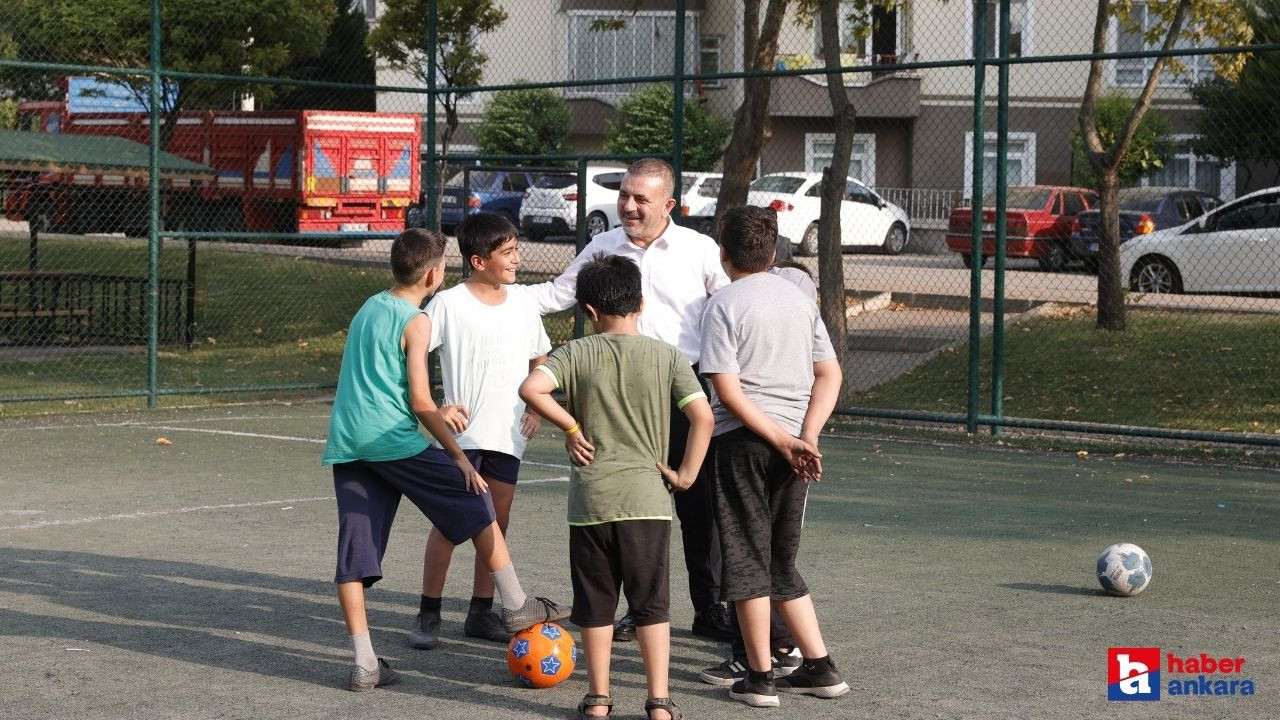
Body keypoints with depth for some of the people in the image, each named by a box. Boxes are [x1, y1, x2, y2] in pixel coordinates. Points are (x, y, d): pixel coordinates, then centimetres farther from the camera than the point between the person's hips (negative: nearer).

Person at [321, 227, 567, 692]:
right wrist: (459, 457, -5)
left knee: (354, 555, 4)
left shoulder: (369, 308, 17)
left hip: (345, 444, 7)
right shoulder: (415, 321, -6)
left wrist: (440, 412, 32)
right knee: (477, 506, 8)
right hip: (393, 440, -7)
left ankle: (365, 664, 3)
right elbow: (420, 402, -10)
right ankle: (516, 607, 15)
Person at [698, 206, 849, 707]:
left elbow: (728, 392, -15)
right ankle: (819, 667, 15)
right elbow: (830, 374, 6)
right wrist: (806, 436, -3)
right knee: (781, 561, 16)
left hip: (742, 440, -6)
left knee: (746, 557, 2)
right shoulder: (799, 298, 11)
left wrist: (785, 441, -13)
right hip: (793, 443, 6)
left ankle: (759, 677, 4)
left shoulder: (723, 306, -7)